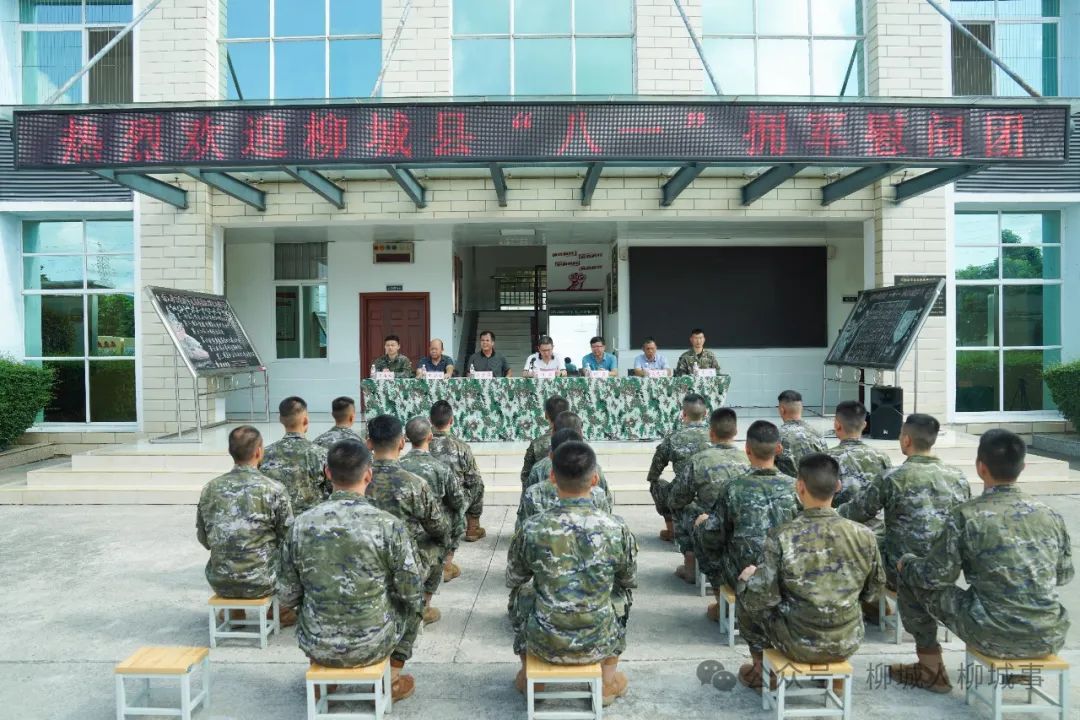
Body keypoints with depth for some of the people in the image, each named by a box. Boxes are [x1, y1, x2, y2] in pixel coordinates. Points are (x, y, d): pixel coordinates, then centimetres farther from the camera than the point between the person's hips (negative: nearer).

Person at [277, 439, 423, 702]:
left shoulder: (302, 524, -11)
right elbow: (411, 593, -11)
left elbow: (287, 598, -3)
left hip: (316, 646, 3)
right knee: (414, 603, 27)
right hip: (372, 646, -2)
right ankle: (392, 679, 27)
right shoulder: (388, 524, -19)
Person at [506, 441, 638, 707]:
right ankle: (608, 682, 34)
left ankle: (529, 678, 43)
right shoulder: (617, 528, -16)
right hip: (598, 644, 0)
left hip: (545, 644, 0)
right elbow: (630, 581, 3)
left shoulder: (531, 529, -17)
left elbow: (512, 580, 2)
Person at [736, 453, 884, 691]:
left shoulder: (781, 536, -24)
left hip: (799, 646, -3)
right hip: (847, 645, 3)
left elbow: (761, 599, -18)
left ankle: (760, 671, 36)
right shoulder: (864, 536, -14)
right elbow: (873, 593, 1)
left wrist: (750, 576, 2)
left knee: (745, 598, 22)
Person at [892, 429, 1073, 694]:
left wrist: (905, 562, 12)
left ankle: (931, 670, 19)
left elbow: (934, 576, -9)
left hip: (995, 637, -5)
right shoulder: (1051, 516, 2)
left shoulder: (966, 515, -13)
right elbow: (1064, 575, 15)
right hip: (1050, 638, 5)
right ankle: (1022, 664, 26)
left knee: (912, 577, 10)